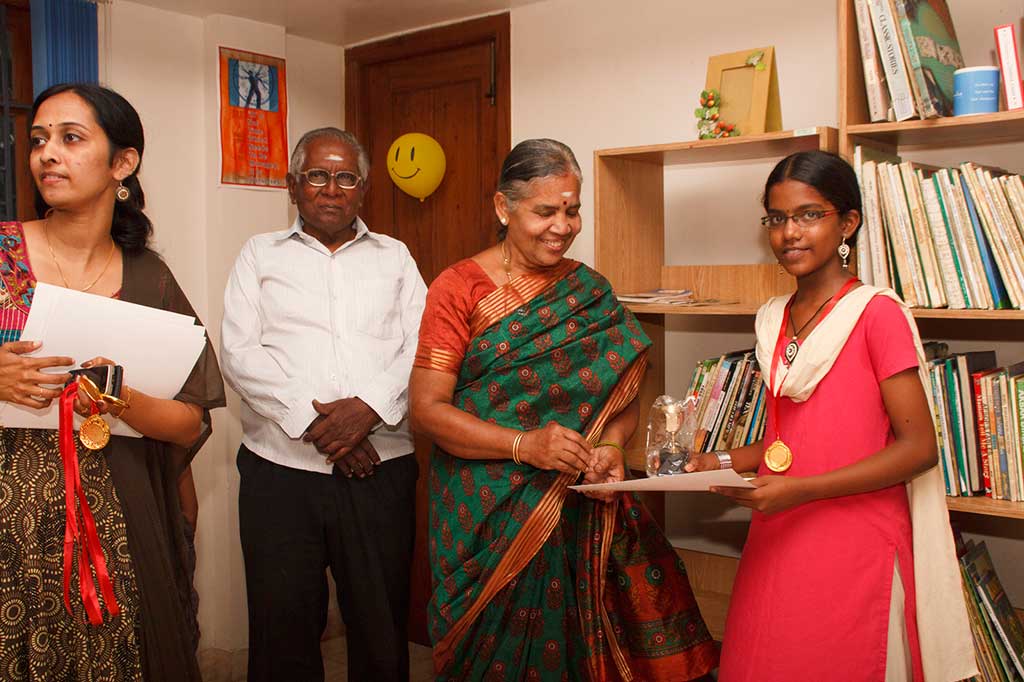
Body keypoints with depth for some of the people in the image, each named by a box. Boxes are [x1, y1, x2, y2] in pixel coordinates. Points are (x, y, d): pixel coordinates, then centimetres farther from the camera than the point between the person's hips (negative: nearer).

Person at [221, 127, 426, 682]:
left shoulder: (394, 257, 13)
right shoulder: (260, 255, 10)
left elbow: (422, 347, 2)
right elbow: (240, 353, -2)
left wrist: (371, 406, -15)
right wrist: (311, 422, -13)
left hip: (382, 472, 1)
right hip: (281, 470, 0)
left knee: (382, 628, 7)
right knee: (282, 630, 7)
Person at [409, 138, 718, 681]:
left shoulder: (591, 293, 6)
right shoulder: (459, 289, -5)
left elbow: (623, 392, 9)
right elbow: (427, 407, -11)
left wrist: (611, 445, -12)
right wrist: (523, 444, -23)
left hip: (579, 510, 3)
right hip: (486, 514, -3)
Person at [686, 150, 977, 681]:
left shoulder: (877, 313, -11)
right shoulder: (773, 320, 9)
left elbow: (918, 448, -13)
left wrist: (802, 489, -20)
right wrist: (726, 462, 2)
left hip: (853, 550, -6)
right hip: (776, 542, 6)